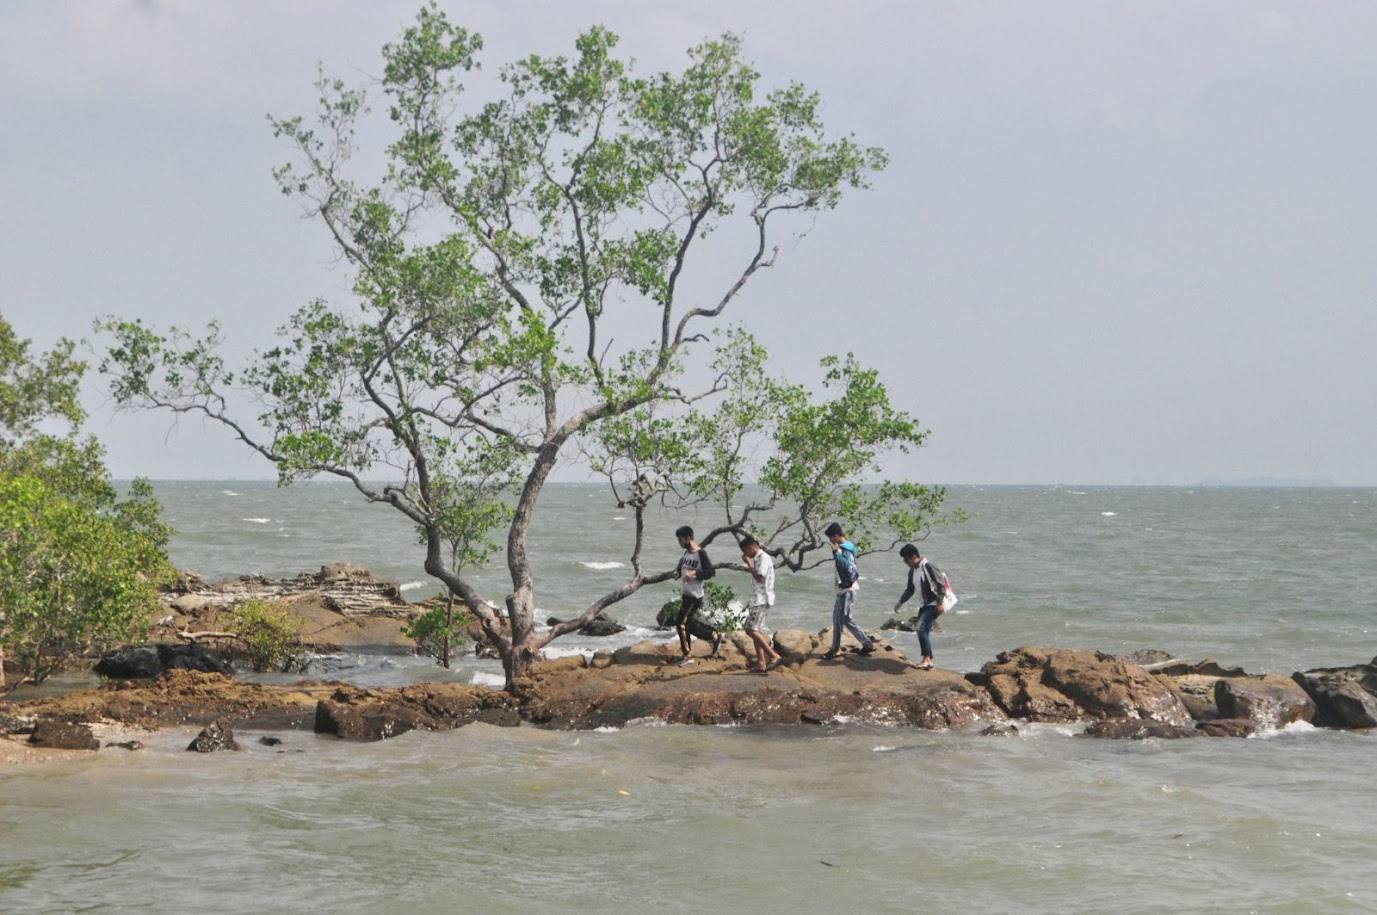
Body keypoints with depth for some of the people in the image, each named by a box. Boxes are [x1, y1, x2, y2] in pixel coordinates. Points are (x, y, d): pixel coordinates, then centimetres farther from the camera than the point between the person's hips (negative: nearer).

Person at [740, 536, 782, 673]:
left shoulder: (764, 558, -12)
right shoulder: (757, 558, 19)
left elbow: (760, 578, -20)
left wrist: (749, 563, -14)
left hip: (762, 600, -11)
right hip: (757, 600, 11)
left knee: (751, 630, -16)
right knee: (757, 631, 9)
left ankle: (774, 656, -17)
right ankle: (761, 664, 9)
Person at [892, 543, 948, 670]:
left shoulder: (928, 567, -16)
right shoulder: (912, 571, 10)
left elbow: (941, 584, -18)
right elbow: (910, 589, 23)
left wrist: (940, 603, -22)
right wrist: (901, 602, 17)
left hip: (934, 605, -9)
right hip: (925, 605, 9)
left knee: (922, 629, -20)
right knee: (922, 632, 10)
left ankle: (927, 659, -20)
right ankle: (928, 660, 19)